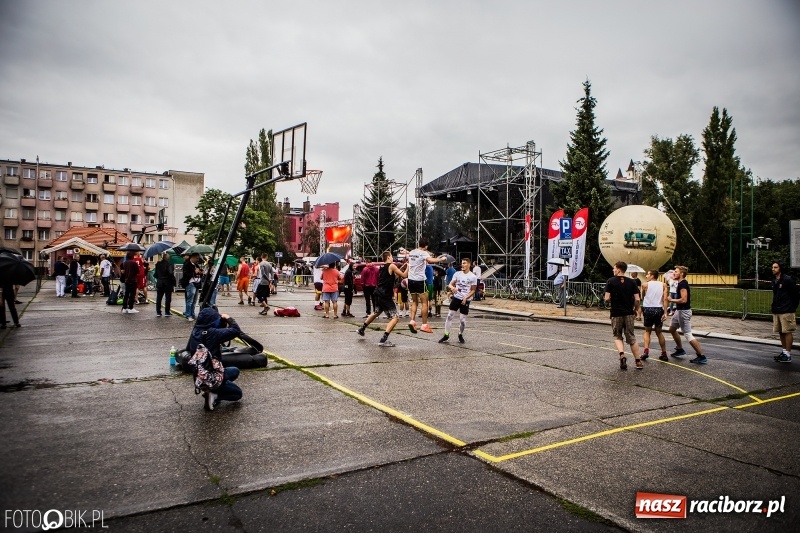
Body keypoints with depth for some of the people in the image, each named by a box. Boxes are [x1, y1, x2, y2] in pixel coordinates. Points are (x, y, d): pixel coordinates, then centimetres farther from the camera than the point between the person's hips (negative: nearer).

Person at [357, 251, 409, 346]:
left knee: (375, 313, 33)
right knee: (395, 318, -8)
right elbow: (404, 275, -6)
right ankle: (383, 339, -19)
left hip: (377, 294, 9)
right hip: (385, 296, -9)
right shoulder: (391, 266, -8)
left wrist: (402, 267, 23)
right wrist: (407, 267, 9)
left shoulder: (382, 267, 15)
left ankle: (362, 329, 46)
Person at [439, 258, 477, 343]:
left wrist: (466, 298, -15)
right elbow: (450, 284, 1)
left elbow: (473, 290, -2)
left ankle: (460, 335, 25)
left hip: (466, 300, -2)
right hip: (456, 297, 2)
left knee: (463, 319, 2)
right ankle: (446, 335, 3)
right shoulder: (457, 274, 4)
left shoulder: (473, 277, -4)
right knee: (450, 316, -4)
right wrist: (452, 287, -23)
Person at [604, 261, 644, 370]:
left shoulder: (611, 281, -6)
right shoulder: (631, 282, 2)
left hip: (616, 313, -2)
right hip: (629, 313, 2)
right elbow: (637, 299, -3)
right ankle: (638, 361, 13)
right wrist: (635, 310, 14)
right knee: (631, 338, 13)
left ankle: (622, 355, -10)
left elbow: (607, 298, -11)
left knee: (617, 337, 13)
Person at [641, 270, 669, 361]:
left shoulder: (645, 284, 2)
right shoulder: (663, 285, 6)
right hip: (659, 309, 2)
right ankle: (664, 354, 16)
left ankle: (646, 351, -7)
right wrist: (665, 312, -8)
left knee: (647, 331, 12)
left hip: (648, 309, -2)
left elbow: (642, 298, 13)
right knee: (659, 332, 17)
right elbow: (665, 299, -4)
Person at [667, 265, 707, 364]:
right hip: (679, 311, 11)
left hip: (684, 312, -11)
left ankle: (701, 357, -3)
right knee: (672, 329, 21)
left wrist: (671, 300, -15)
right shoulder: (681, 283, 12)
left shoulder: (683, 284, -19)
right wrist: (676, 309, 22)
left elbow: (683, 300, -28)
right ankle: (680, 349, 32)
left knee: (688, 334, -8)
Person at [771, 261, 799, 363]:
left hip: (786, 311, -8)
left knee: (787, 332, -4)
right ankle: (784, 352, 21)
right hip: (776, 311, 8)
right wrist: (775, 307, 15)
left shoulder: (787, 280, -11)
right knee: (781, 332, 12)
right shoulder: (774, 281, 13)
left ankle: (788, 355, -1)